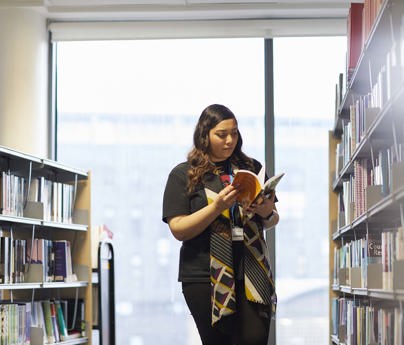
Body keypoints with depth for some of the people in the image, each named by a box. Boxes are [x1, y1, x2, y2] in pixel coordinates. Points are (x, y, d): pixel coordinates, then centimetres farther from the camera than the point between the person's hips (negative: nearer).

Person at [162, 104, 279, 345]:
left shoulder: (251, 168, 14)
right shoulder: (183, 175, 3)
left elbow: (273, 220, 20)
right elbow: (179, 230, -6)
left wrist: (267, 213, -4)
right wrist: (217, 206, -18)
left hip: (253, 273, 2)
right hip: (206, 277, -2)